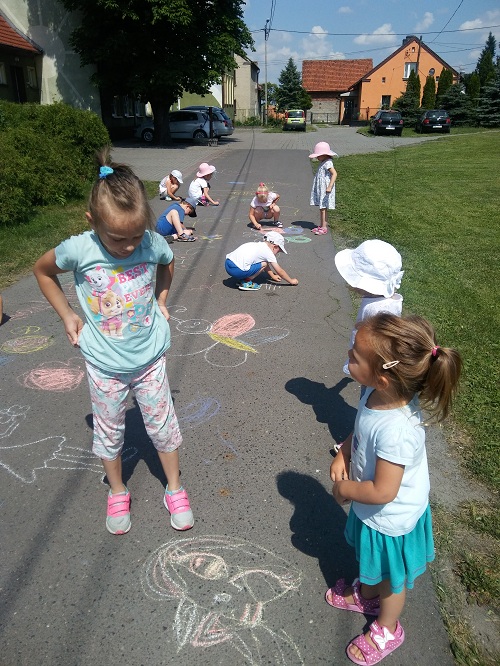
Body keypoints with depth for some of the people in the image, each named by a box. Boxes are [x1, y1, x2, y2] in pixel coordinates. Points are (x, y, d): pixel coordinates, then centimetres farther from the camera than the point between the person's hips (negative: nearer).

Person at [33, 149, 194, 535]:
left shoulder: (153, 243, -16)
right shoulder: (79, 250, -19)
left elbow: (168, 262, 11)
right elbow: (42, 270, 3)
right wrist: (67, 315, -1)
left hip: (150, 358, 1)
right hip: (104, 365, 0)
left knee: (163, 426, 14)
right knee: (109, 432, 17)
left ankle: (175, 489, 37)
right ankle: (118, 493, 41)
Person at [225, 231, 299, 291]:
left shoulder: (258, 244, 23)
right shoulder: (268, 252, 0)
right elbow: (280, 271, 5)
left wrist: (272, 276, 45)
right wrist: (291, 281, 17)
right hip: (236, 270, -9)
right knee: (263, 264, 0)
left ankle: (242, 279, 16)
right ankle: (246, 282, 2)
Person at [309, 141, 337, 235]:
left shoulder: (327, 163, -16)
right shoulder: (323, 163, 14)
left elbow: (334, 174, -26)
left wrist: (330, 187, -32)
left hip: (325, 190, -10)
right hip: (320, 190, 10)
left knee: (323, 208, -6)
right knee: (321, 208, 13)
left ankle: (324, 227, -1)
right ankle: (321, 225, 20)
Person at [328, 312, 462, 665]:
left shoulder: (396, 430, -44)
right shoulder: (379, 395, -19)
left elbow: (382, 492, -34)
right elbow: (360, 430, 3)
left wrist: (345, 489, -18)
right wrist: (343, 454, -12)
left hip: (390, 520, -7)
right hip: (371, 511, 7)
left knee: (390, 578, 24)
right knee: (370, 561, 35)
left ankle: (387, 629, 52)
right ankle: (366, 595, 64)